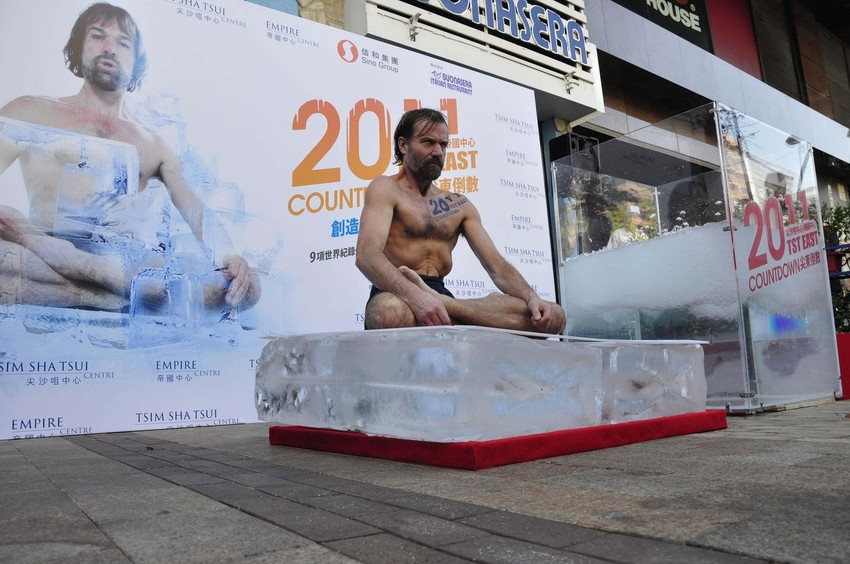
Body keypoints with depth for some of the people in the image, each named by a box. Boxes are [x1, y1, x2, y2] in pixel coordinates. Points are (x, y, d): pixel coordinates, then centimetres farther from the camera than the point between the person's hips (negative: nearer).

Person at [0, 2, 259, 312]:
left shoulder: (154, 144, 20)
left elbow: (197, 216, 10)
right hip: (47, 260, -2)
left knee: (245, 287, -21)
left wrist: (225, 256, -11)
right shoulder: (30, 113, 13)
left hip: (130, 264, 2)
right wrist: (25, 235, -21)